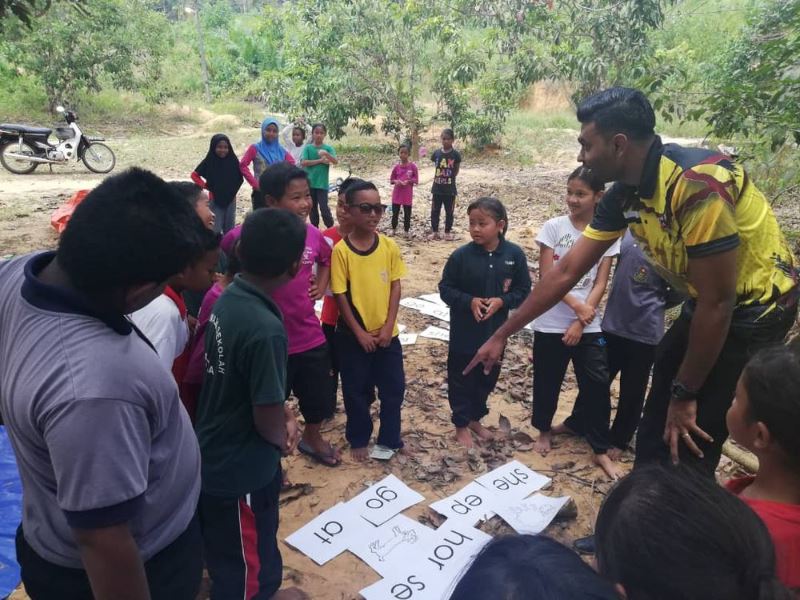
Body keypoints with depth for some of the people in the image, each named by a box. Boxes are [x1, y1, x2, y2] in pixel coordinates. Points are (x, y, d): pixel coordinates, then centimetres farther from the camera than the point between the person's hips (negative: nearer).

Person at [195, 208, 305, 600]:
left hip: (213, 455, 8)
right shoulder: (265, 329, -33)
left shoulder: (228, 298, -6)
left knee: (225, 554, 31)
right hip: (241, 470, -8)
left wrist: (285, 412, 1)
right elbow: (267, 422, -25)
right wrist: (283, 437, -4)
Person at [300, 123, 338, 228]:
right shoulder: (308, 147, 1)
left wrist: (326, 154, -30)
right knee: (312, 208, 10)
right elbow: (303, 162, -10)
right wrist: (320, 161, -13)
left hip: (322, 183, -2)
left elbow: (336, 161, -13)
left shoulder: (328, 148, 0)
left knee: (324, 208, -9)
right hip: (310, 182, 2)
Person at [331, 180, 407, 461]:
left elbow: (395, 287, 0)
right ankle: (358, 440, 33)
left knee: (394, 388, 11)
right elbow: (340, 295, -11)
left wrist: (388, 327, -7)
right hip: (353, 335, -3)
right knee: (357, 391, 12)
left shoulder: (389, 246, -3)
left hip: (386, 333, 3)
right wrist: (359, 332, -11)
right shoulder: (341, 250, -13)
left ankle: (390, 439, 32)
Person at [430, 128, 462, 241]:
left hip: (450, 188, -2)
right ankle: (434, 231, 20)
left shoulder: (455, 154, -8)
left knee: (449, 211, 8)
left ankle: (448, 231, 20)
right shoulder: (436, 153, -2)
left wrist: (449, 178, 5)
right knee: (435, 210, 8)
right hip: (437, 188, 2)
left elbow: (457, 170, 3)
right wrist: (441, 177, 6)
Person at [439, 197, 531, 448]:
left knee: (488, 378, 19)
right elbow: (445, 288, -6)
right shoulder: (461, 255, -14)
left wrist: (501, 301, -18)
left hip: (495, 332, 3)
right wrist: (469, 301, -22)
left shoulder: (514, 254, -8)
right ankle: (461, 425, 30)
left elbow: (523, 290, -1)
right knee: (461, 380, 10)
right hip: (464, 333, -2)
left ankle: (475, 419, 42)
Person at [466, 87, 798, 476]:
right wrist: (502, 335, 0)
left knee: (689, 444, -4)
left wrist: (685, 393, -16)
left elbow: (717, 302, -27)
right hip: (708, 302, 8)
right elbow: (566, 272, -3)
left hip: (755, 307, -7)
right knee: (656, 432, 17)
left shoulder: (699, 184, -33)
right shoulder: (624, 195, -9)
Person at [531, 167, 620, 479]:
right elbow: (546, 278, -9)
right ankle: (545, 430, 36)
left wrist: (580, 322, -12)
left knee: (598, 385, 1)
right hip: (551, 323, -1)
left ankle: (600, 450, 17)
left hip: (588, 326, 1)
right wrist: (577, 305, -19)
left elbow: (600, 283, -4)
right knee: (547, 382, 11)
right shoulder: (553, 227, -5)